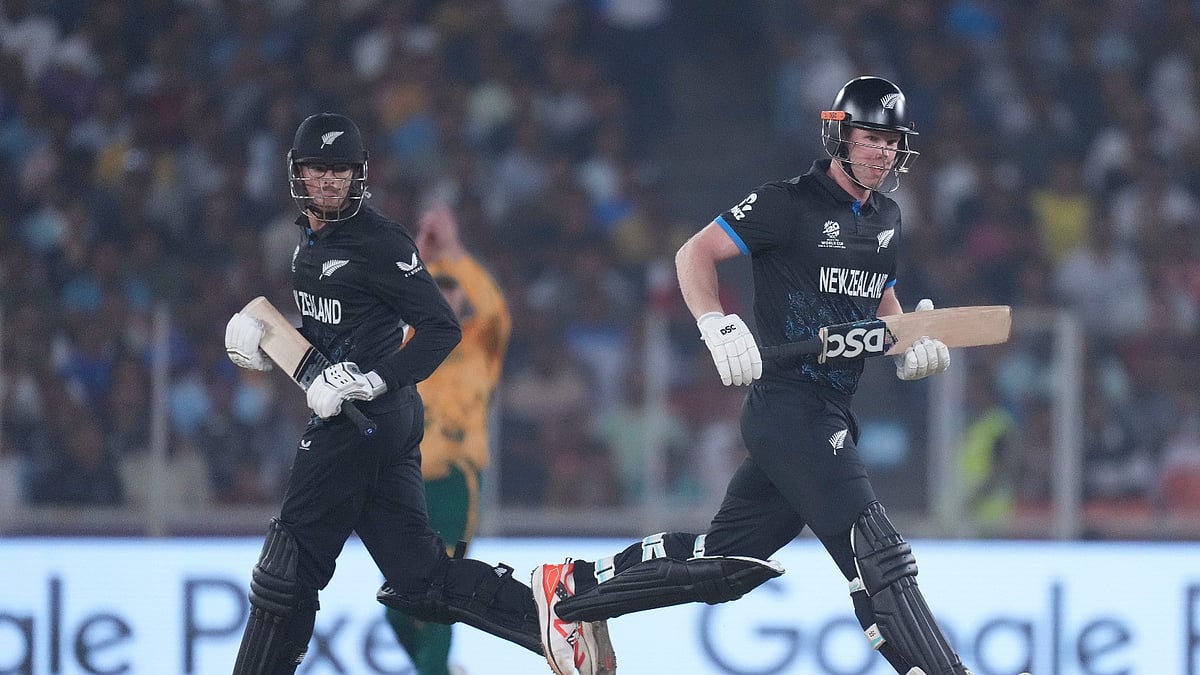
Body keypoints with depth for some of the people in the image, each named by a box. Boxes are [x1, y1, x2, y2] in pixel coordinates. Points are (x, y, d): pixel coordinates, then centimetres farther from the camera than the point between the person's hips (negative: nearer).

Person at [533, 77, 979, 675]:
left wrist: (910, 342, 8)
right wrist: (718, 327, -22)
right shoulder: (789, 205, -9)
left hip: (831, 415, 9)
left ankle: (572, 590, 23)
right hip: (787, 406, -9)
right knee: (874, 553, -18)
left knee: (723, 558, 12)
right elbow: (694, 254, -7)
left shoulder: (887, 220, 15)